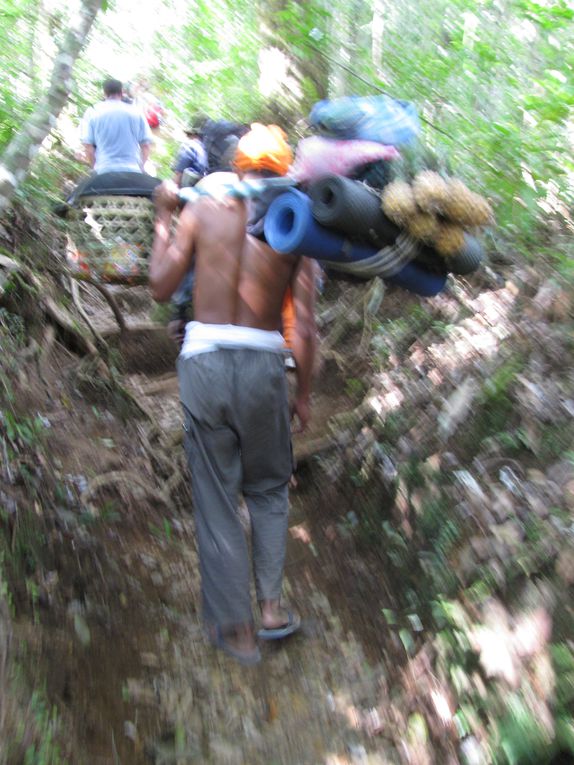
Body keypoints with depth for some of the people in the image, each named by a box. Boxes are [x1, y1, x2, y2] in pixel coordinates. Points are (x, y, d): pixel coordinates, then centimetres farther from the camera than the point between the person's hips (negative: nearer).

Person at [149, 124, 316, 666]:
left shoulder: (201, 211, 2)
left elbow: (161, 287, 5)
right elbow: (305, 329, -1)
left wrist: (162, 219, 17)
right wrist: (303, 393, 10)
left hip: (204, 360, 0)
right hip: (263, 363, 1)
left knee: (216, 497, 10)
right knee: (268, 488, 22)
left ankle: (236, 628, 20)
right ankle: (272, 605, 20)